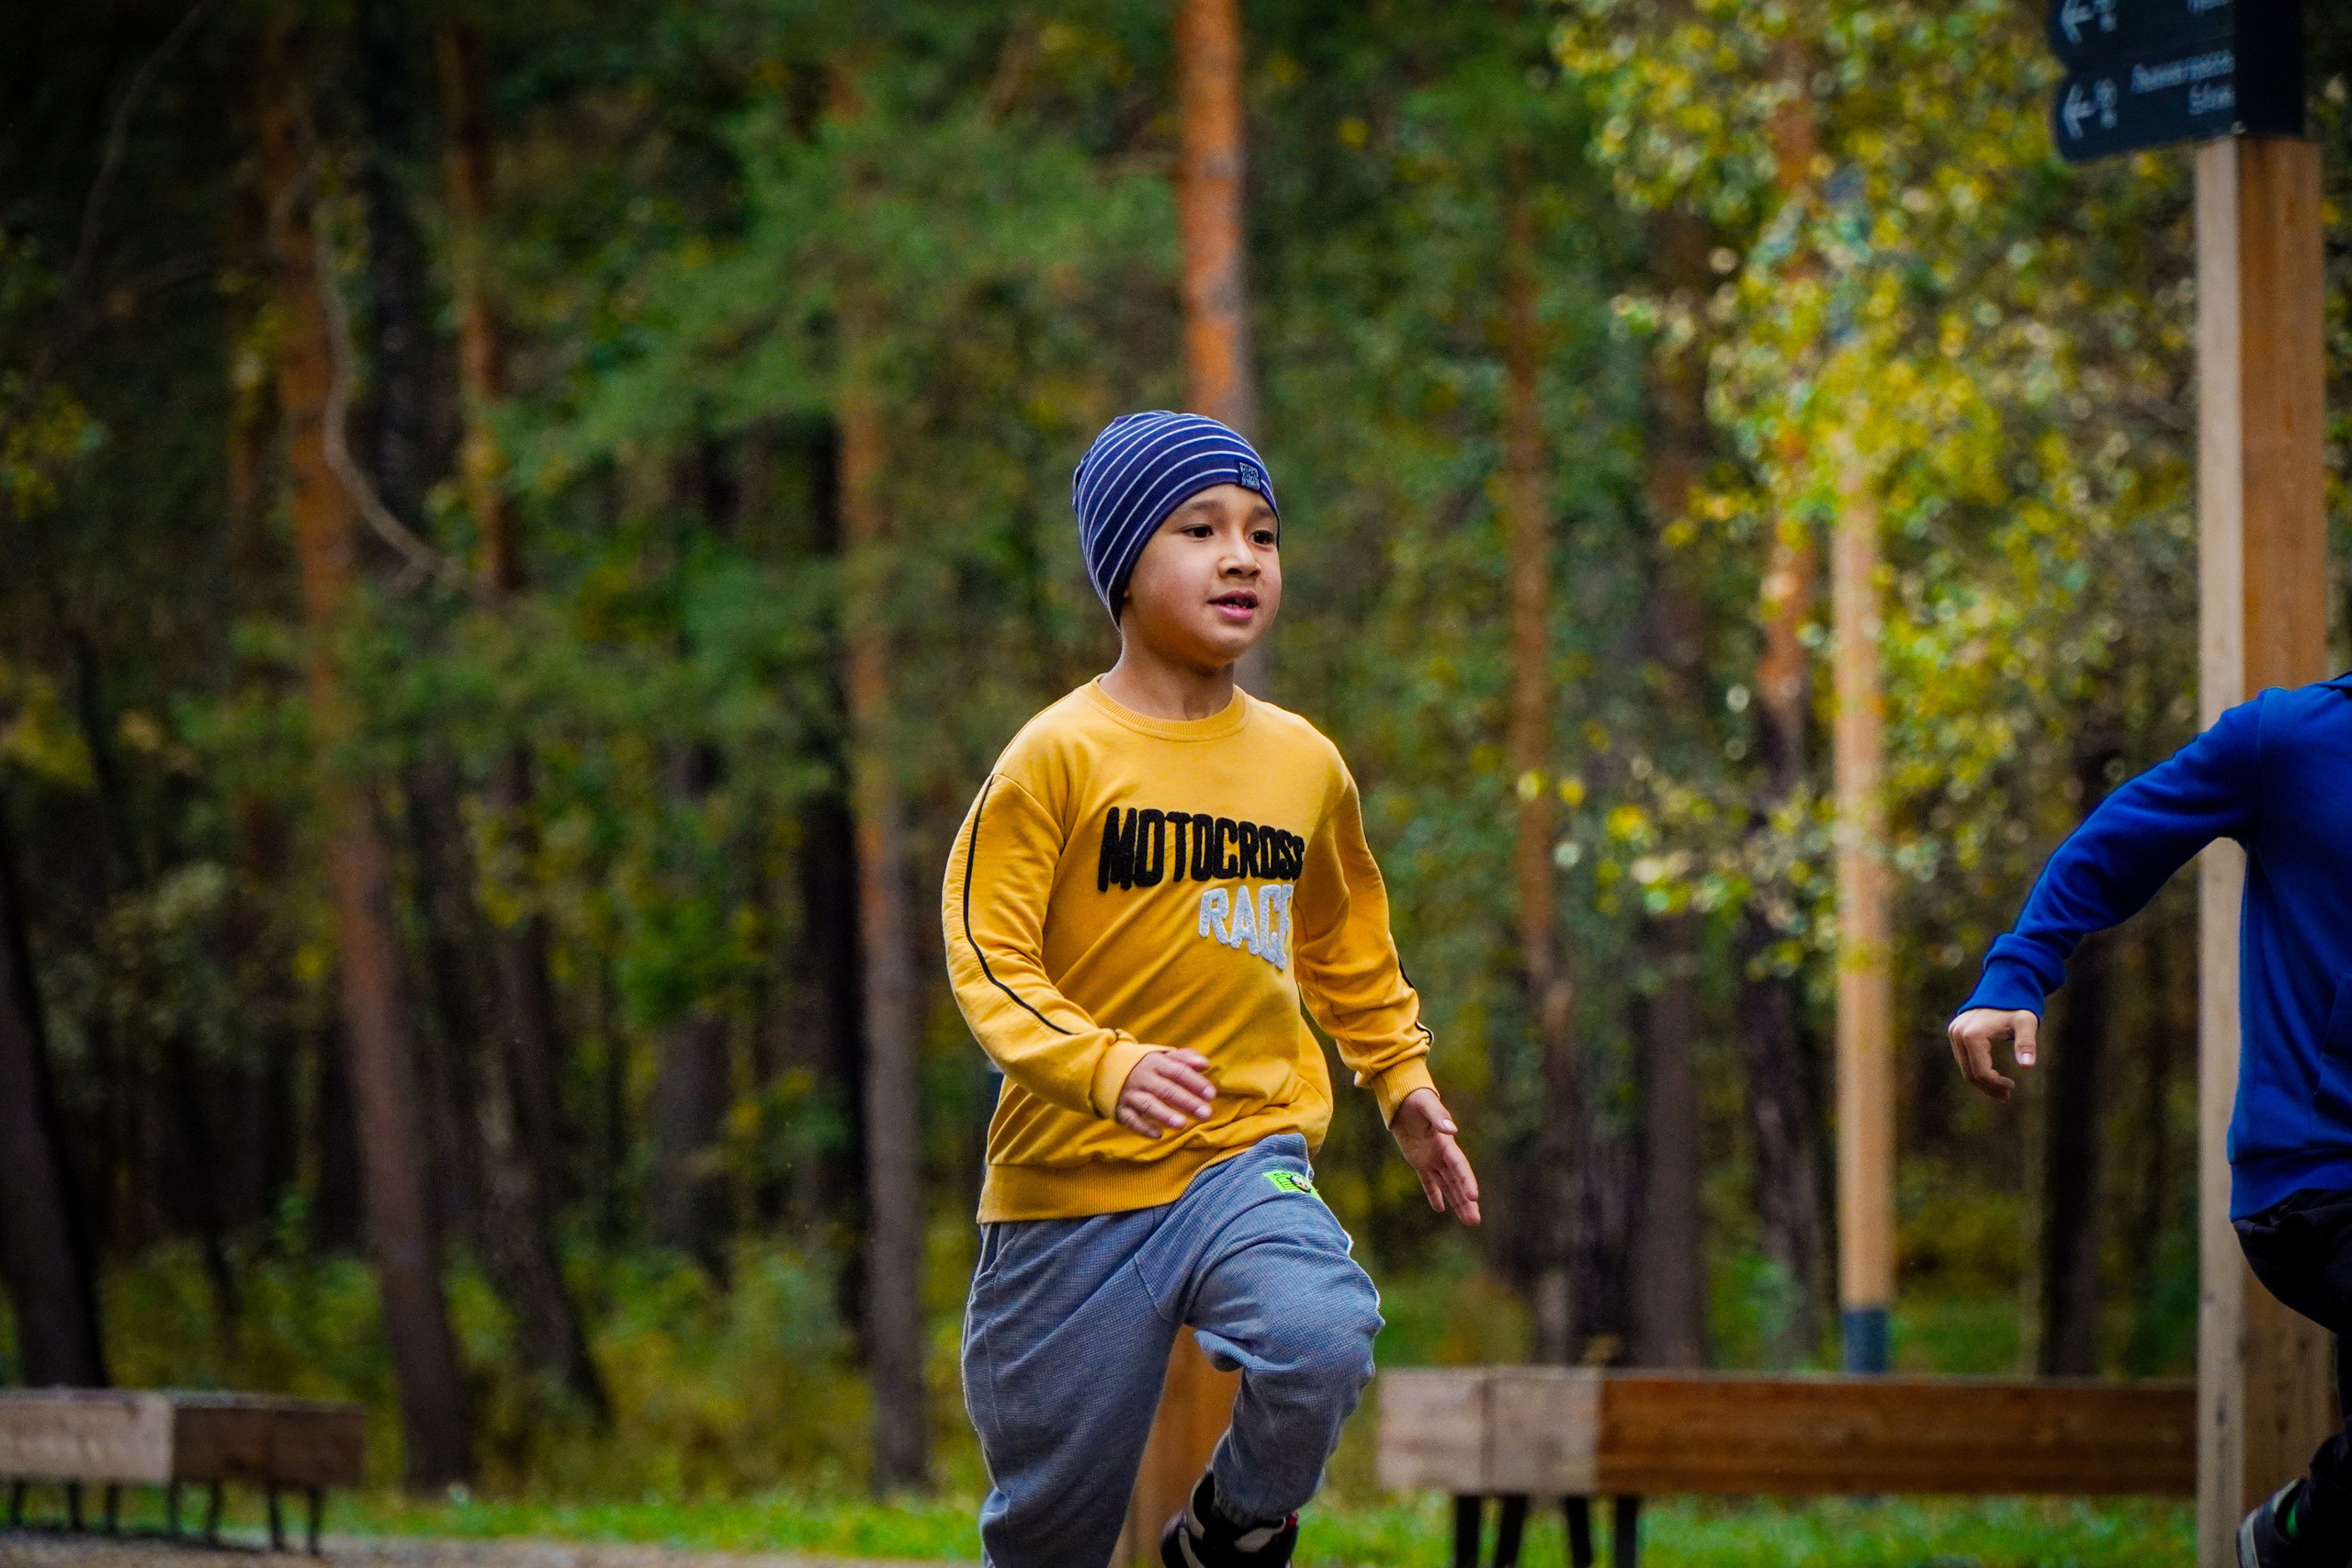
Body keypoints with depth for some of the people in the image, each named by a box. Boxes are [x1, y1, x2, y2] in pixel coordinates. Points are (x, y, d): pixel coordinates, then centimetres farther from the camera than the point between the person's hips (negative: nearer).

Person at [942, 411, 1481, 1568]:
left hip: (1246, 1163, 3)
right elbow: (988, 957, -13)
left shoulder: (1303, 762, 7)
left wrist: (1401, 1079, 20)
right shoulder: (1061, 756, -8)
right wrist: (1108, 1067, -28)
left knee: (1325, 1343, -29)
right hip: (1073, 1181, -2)